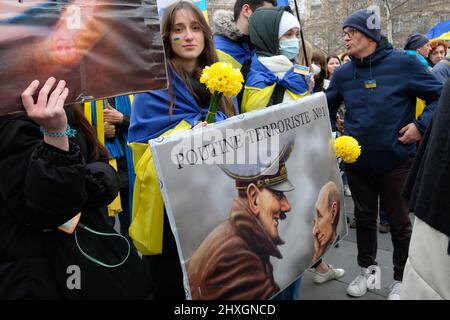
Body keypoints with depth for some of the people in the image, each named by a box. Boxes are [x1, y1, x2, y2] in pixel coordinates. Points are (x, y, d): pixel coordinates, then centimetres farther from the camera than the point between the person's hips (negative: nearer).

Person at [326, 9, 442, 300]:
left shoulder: (403, 63, -9)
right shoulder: (343, 73, 2)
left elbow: (439, 96, -5)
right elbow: (327, 109, 12)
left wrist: (421, 126, -14)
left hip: (396, 161, -3)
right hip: (357, 161, 4)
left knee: (399, 222, 9)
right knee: (365, 218, 17)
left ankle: (402, 280, 29)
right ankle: (366, 269, 37)